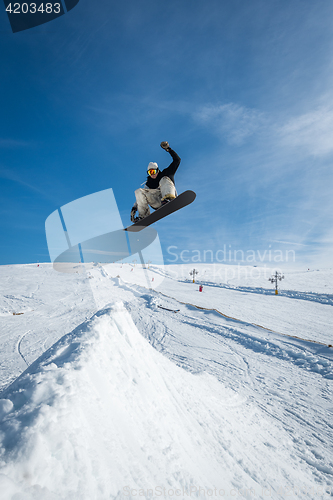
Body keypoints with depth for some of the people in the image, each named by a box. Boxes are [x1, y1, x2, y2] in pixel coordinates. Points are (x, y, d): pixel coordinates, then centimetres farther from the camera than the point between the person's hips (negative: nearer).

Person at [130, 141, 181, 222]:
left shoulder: (166, 173, 20)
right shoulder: (149, 183, 26)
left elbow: (177, 160, 16)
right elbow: (141, 198, 18)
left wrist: (168, 149, 8)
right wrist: (134, 208, 5)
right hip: (157, 203, 3)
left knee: (165, 180, -22)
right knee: (139, 191, -11)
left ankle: (168, 198, -52)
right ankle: (143, 216, -20)